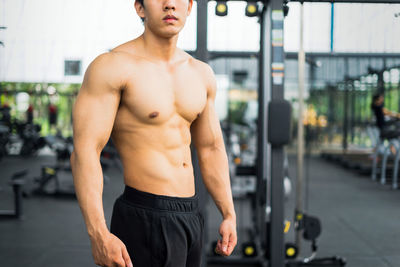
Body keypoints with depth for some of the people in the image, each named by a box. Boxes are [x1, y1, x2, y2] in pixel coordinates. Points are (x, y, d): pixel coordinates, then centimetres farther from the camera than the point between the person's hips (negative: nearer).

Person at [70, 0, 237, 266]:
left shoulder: (200, 73, 10)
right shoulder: (112, 66, -12)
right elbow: (84, 152, -18)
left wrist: (229, 215, 13)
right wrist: (98, 234, -26)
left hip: (191, 215, 7)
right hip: (145, 220, -7)